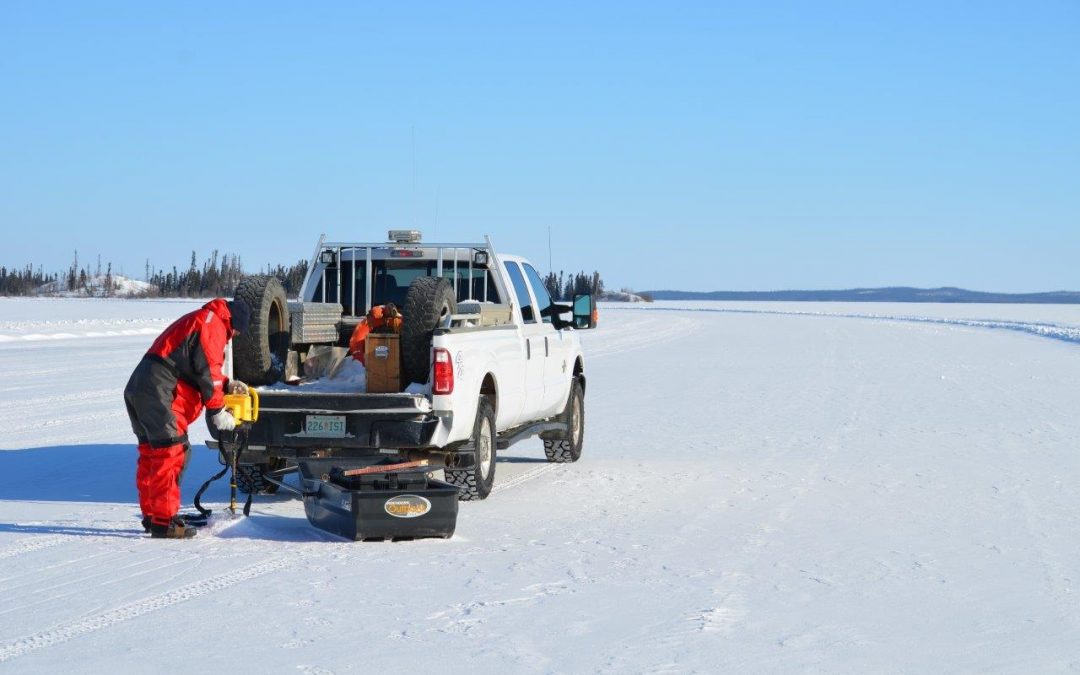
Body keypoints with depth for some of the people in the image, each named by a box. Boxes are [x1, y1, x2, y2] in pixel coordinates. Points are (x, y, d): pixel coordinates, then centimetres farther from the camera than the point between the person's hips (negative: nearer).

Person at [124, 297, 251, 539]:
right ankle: (163, 521, -9)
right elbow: (207, 371, -9)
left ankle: (151, 515, 23)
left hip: (137, 388, 10)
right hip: (158, 392, -10)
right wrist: (217, 412, -4)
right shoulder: (213, 324, -4)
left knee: (151, 454, 16)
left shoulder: (196, 320, 28)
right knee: (170, 454, -8)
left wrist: (227, 385, 18)